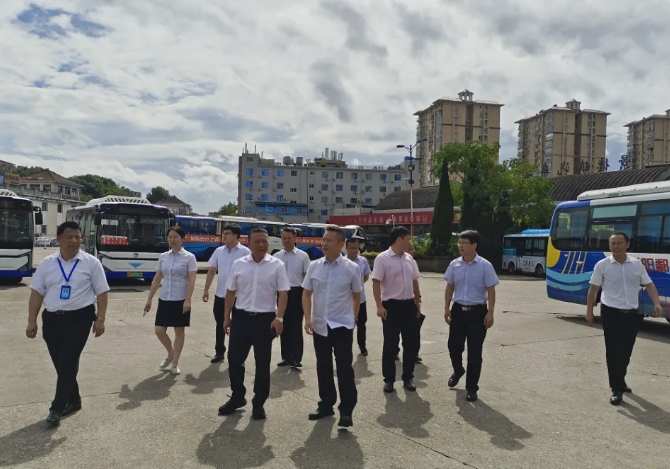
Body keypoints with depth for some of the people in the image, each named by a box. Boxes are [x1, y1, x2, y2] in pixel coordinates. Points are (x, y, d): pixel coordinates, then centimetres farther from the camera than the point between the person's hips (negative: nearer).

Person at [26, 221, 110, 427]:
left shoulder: (91, 262, -3)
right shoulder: (47, 263, 5)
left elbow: (101, 293, -3)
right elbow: (37, 293, 6)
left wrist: (100, 319, -8)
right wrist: (32, 321, 2)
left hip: (79, 318, -4)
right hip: (52, 319, 4)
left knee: (68, 363, -7)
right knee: (60, 364, 12)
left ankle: (57, 408, 2)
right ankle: (73, 401, 30)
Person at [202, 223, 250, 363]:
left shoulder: (245, 252, -10)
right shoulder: (219, 251, 4)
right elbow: (211, 271, 8)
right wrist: (206, 290, 5)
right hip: (220, 294, 4)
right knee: (220, 324, 14)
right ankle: (219, 352, 28)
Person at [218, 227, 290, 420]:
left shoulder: (277, 265, -4)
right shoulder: (238, 264, 3)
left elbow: (283, 293, -8)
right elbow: (230, 292, 9)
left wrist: (279, 318, -16)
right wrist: (227, 316, 9)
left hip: (265, 319, -2)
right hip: (241, 317, 3)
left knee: (262, 363, 8)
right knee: (234, 359, 9)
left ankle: (259, 403, 23)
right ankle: (237, 397, 30)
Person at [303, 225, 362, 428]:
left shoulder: (352, 268, -6)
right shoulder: (314, 266, 1)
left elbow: (356, 296, 6)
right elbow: (306, 294, 5)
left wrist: (353, 319, 9)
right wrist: (308, 318, -5)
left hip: (342, 325, -3)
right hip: (320, 325, 4)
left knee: (344, 368, -1)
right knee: (323, 367, 14)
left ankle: (346, 410, 9)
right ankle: (326, 405, 28)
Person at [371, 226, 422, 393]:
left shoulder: (409, 259, 10)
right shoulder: (383, 258, -11)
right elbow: (376, 283, -15)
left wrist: (418, 301, 18)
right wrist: (379, 306, -21)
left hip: (409, 305, 6)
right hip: (392, 305, -6)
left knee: (412, 343, 10)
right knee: (390, 345, 3)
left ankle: (408, 377, 25)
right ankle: (389, 379, 16)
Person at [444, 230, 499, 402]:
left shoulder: (485, 265, -9)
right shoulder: (454, 264, 2)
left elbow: (490, 290, -6)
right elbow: (450, 287, 10)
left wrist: (490, 313, -11)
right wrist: (446, 308, 5)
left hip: (477, 311, -3)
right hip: (458, 309, 3)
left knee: (474, 351, 2)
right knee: (453, 346, 9)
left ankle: (471, 387, 16)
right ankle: (458, 371, 41)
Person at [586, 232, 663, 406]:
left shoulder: (637, 264, 4)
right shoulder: (602, 265, -6)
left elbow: (649, 285, 5)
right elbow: (593, 289, -2)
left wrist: (657, 303, -12)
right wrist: (589, 312, -4)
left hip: (632, 313, 4)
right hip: (611, 313, -4)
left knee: (626, 351, 16)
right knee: (613, 351, -5)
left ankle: (620, 381, 36)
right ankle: (617, 389, 1)